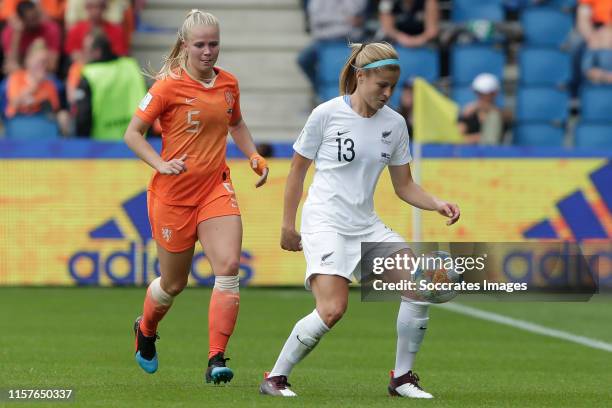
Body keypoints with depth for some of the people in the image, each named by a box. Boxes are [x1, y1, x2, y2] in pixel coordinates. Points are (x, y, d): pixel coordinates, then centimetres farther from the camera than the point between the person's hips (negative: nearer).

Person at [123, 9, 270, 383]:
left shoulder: (229, 84, 6)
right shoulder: (170, 86, -10)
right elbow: (133, 134, -6)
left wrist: (254, 157, 10)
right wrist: (161, 164, -20)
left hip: (216, 188, 3)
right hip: (173, 193, -3)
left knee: (229, 266, -18)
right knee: (174, 283, 8)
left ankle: (216, 360, -17)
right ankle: (146, 329, 43)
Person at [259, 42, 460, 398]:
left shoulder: (395, 123, 5)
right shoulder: (327, 114, -8)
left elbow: (404, 186, 12)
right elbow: (298, 170, 2)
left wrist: (438, 204, -6)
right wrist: (288, 225, 4)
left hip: (367, 226, 5)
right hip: (325, 223, -5)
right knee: (332, 310, -24)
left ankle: (402, 378, 5)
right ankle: (275, 378, -6)